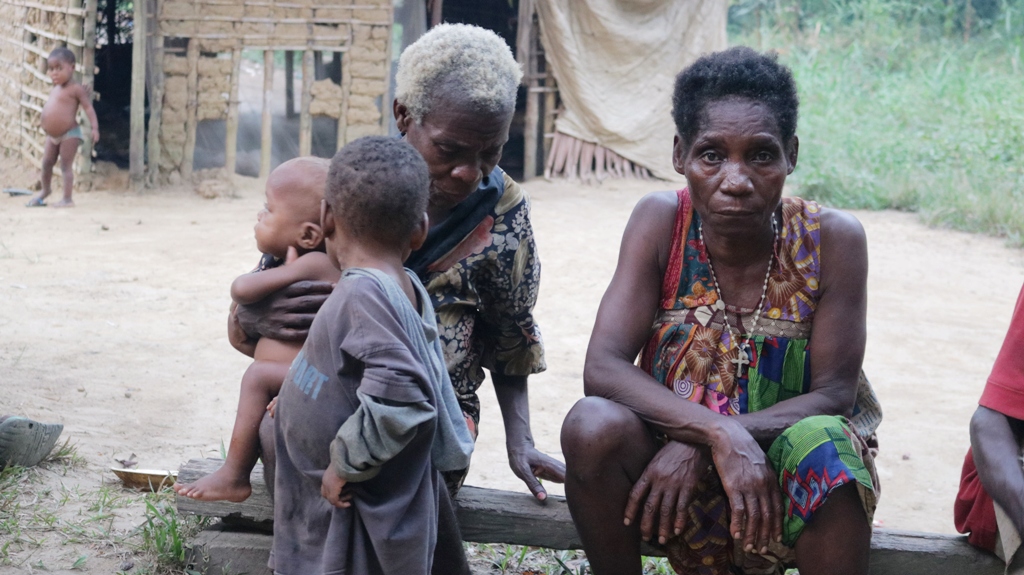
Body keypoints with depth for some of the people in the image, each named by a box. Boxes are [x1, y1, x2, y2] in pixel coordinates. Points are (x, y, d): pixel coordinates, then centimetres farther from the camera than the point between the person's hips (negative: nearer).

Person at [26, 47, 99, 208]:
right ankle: (45, 190, 38)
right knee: (47, 163, 17)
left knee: (66, 165, -5)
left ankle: (67, 199, 0)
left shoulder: (75, 89, -14)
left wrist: (94, 127, -24)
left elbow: (88, 107, -17)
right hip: (52, 135, 8)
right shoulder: (54, 90, 10)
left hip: (69, 134, -8)